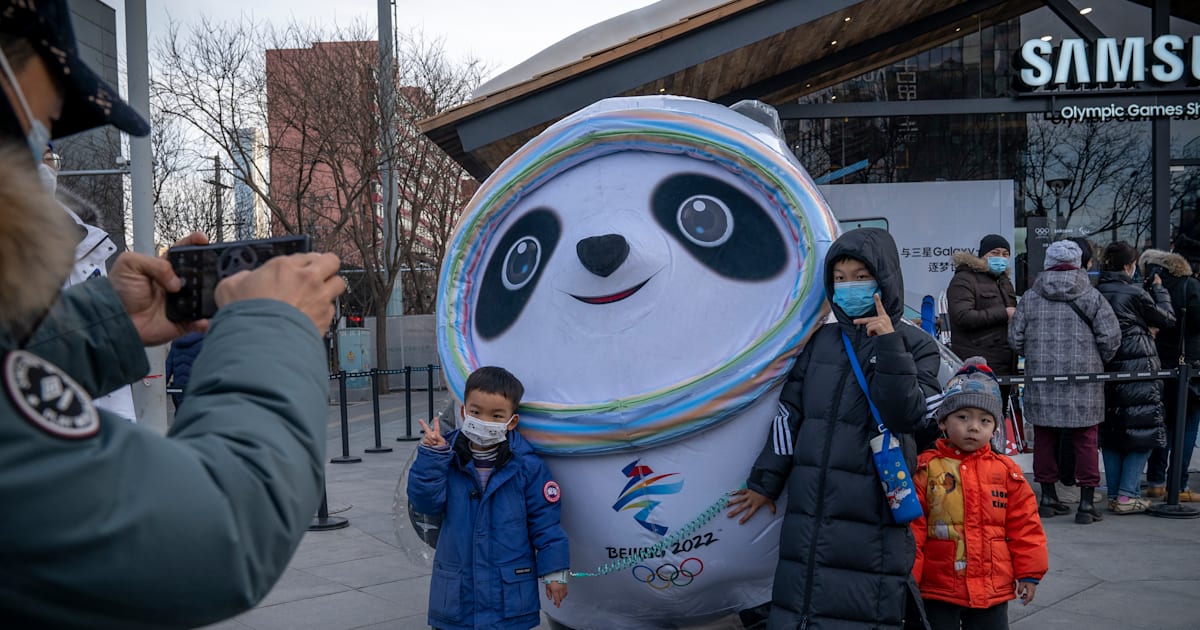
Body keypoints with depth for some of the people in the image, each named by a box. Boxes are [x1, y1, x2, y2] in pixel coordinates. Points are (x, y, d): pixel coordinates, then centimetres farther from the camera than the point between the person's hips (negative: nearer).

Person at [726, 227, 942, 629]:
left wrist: (888, 347, -18)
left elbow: (908, 416, -12)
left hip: (872, 517, -4)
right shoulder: (819, 342, 10)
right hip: (808, 512, 4)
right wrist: (765, 482, 15)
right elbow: (790, 416, 13)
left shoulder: (914, 345, 0)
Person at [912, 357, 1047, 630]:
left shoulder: (1007, 471, 1)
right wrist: (906, 577, -9)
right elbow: (911, 526, -7)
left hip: (993, 590, 2)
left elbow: (1024, 526, 6)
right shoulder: (925, 467, -7)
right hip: (937, 590, -2)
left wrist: (1029, 572, 5)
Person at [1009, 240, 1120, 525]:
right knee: (1085, 440, 5)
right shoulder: (1091, 296, -2)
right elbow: (1111, 336, -5)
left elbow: (1015, 338, 3)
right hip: (1083, 381, -2)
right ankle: (1087, 503, 7)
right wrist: (1098, 361, 13)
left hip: (1041, 380, 2)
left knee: (1045, 438, 10)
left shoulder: (1030, 298, 3)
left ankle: (1048, 496, 18)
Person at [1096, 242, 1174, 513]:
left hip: (1105, 369, 6)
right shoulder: (1134, 293, -11)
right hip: (1137, 367, -6)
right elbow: (1168, 319, 2)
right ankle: (1127, 495, -1)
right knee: (1143, 431, 3)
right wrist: (1159, 289, 17)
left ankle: (1114, 495, 15)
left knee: (1110, 433, 11)